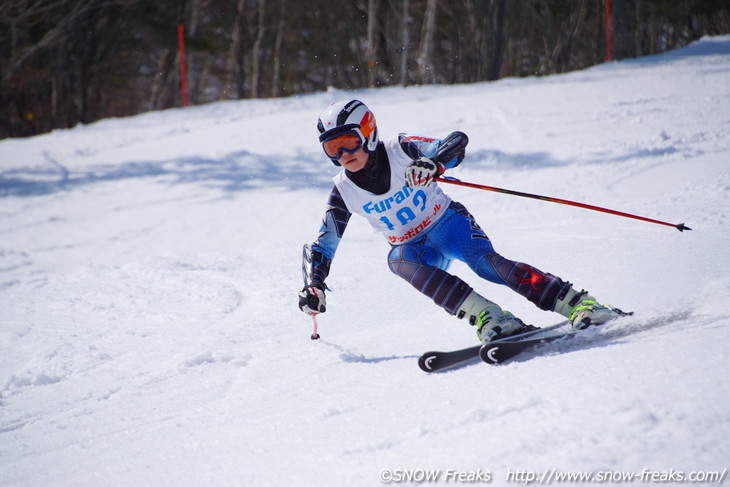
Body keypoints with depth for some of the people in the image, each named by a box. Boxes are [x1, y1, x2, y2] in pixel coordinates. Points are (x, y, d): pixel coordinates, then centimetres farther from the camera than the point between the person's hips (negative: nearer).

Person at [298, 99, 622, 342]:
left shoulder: (401, 150, -18)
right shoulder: (343, 191, -8)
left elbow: (457, 142, -29)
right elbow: (321, 247, 2)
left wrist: (434, 164, -50)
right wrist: (313, 286, -15)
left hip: (448, 223, -3)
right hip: (416, 248, 3)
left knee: (483, 260, -33)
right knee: (399, 259, -33)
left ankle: (579, 305, -35)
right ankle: (489, 319, -43)